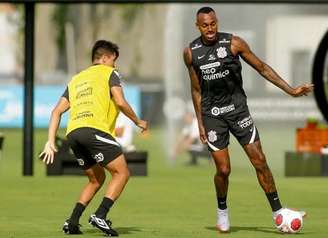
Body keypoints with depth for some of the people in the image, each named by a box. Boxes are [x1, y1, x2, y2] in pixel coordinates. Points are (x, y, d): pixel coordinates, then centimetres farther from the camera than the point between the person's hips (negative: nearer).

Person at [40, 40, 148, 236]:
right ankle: (100, 216, -16)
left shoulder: (76, 79, 30)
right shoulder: (109, 73, 12)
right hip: (94, 130, -7)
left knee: (97, 179, 21)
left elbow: (57, 111, 21)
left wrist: (50, 142, 17)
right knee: (122, 173, 0)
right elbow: (120, 102, -4)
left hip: (73, 132, 7)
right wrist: (138, 122, 11)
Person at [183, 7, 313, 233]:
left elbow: (262, 68, 1)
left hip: (237, 108, 0)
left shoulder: (233, 43, -6)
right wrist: (200, 124, 9)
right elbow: (196, 90, 9)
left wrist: (290, 90, -3)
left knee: (259, 161, -6)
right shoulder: (191, 53, 0)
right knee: (223, 169, -3)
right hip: (212, 114, 0)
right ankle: (222, 210, 23)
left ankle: (277, 211, 2)